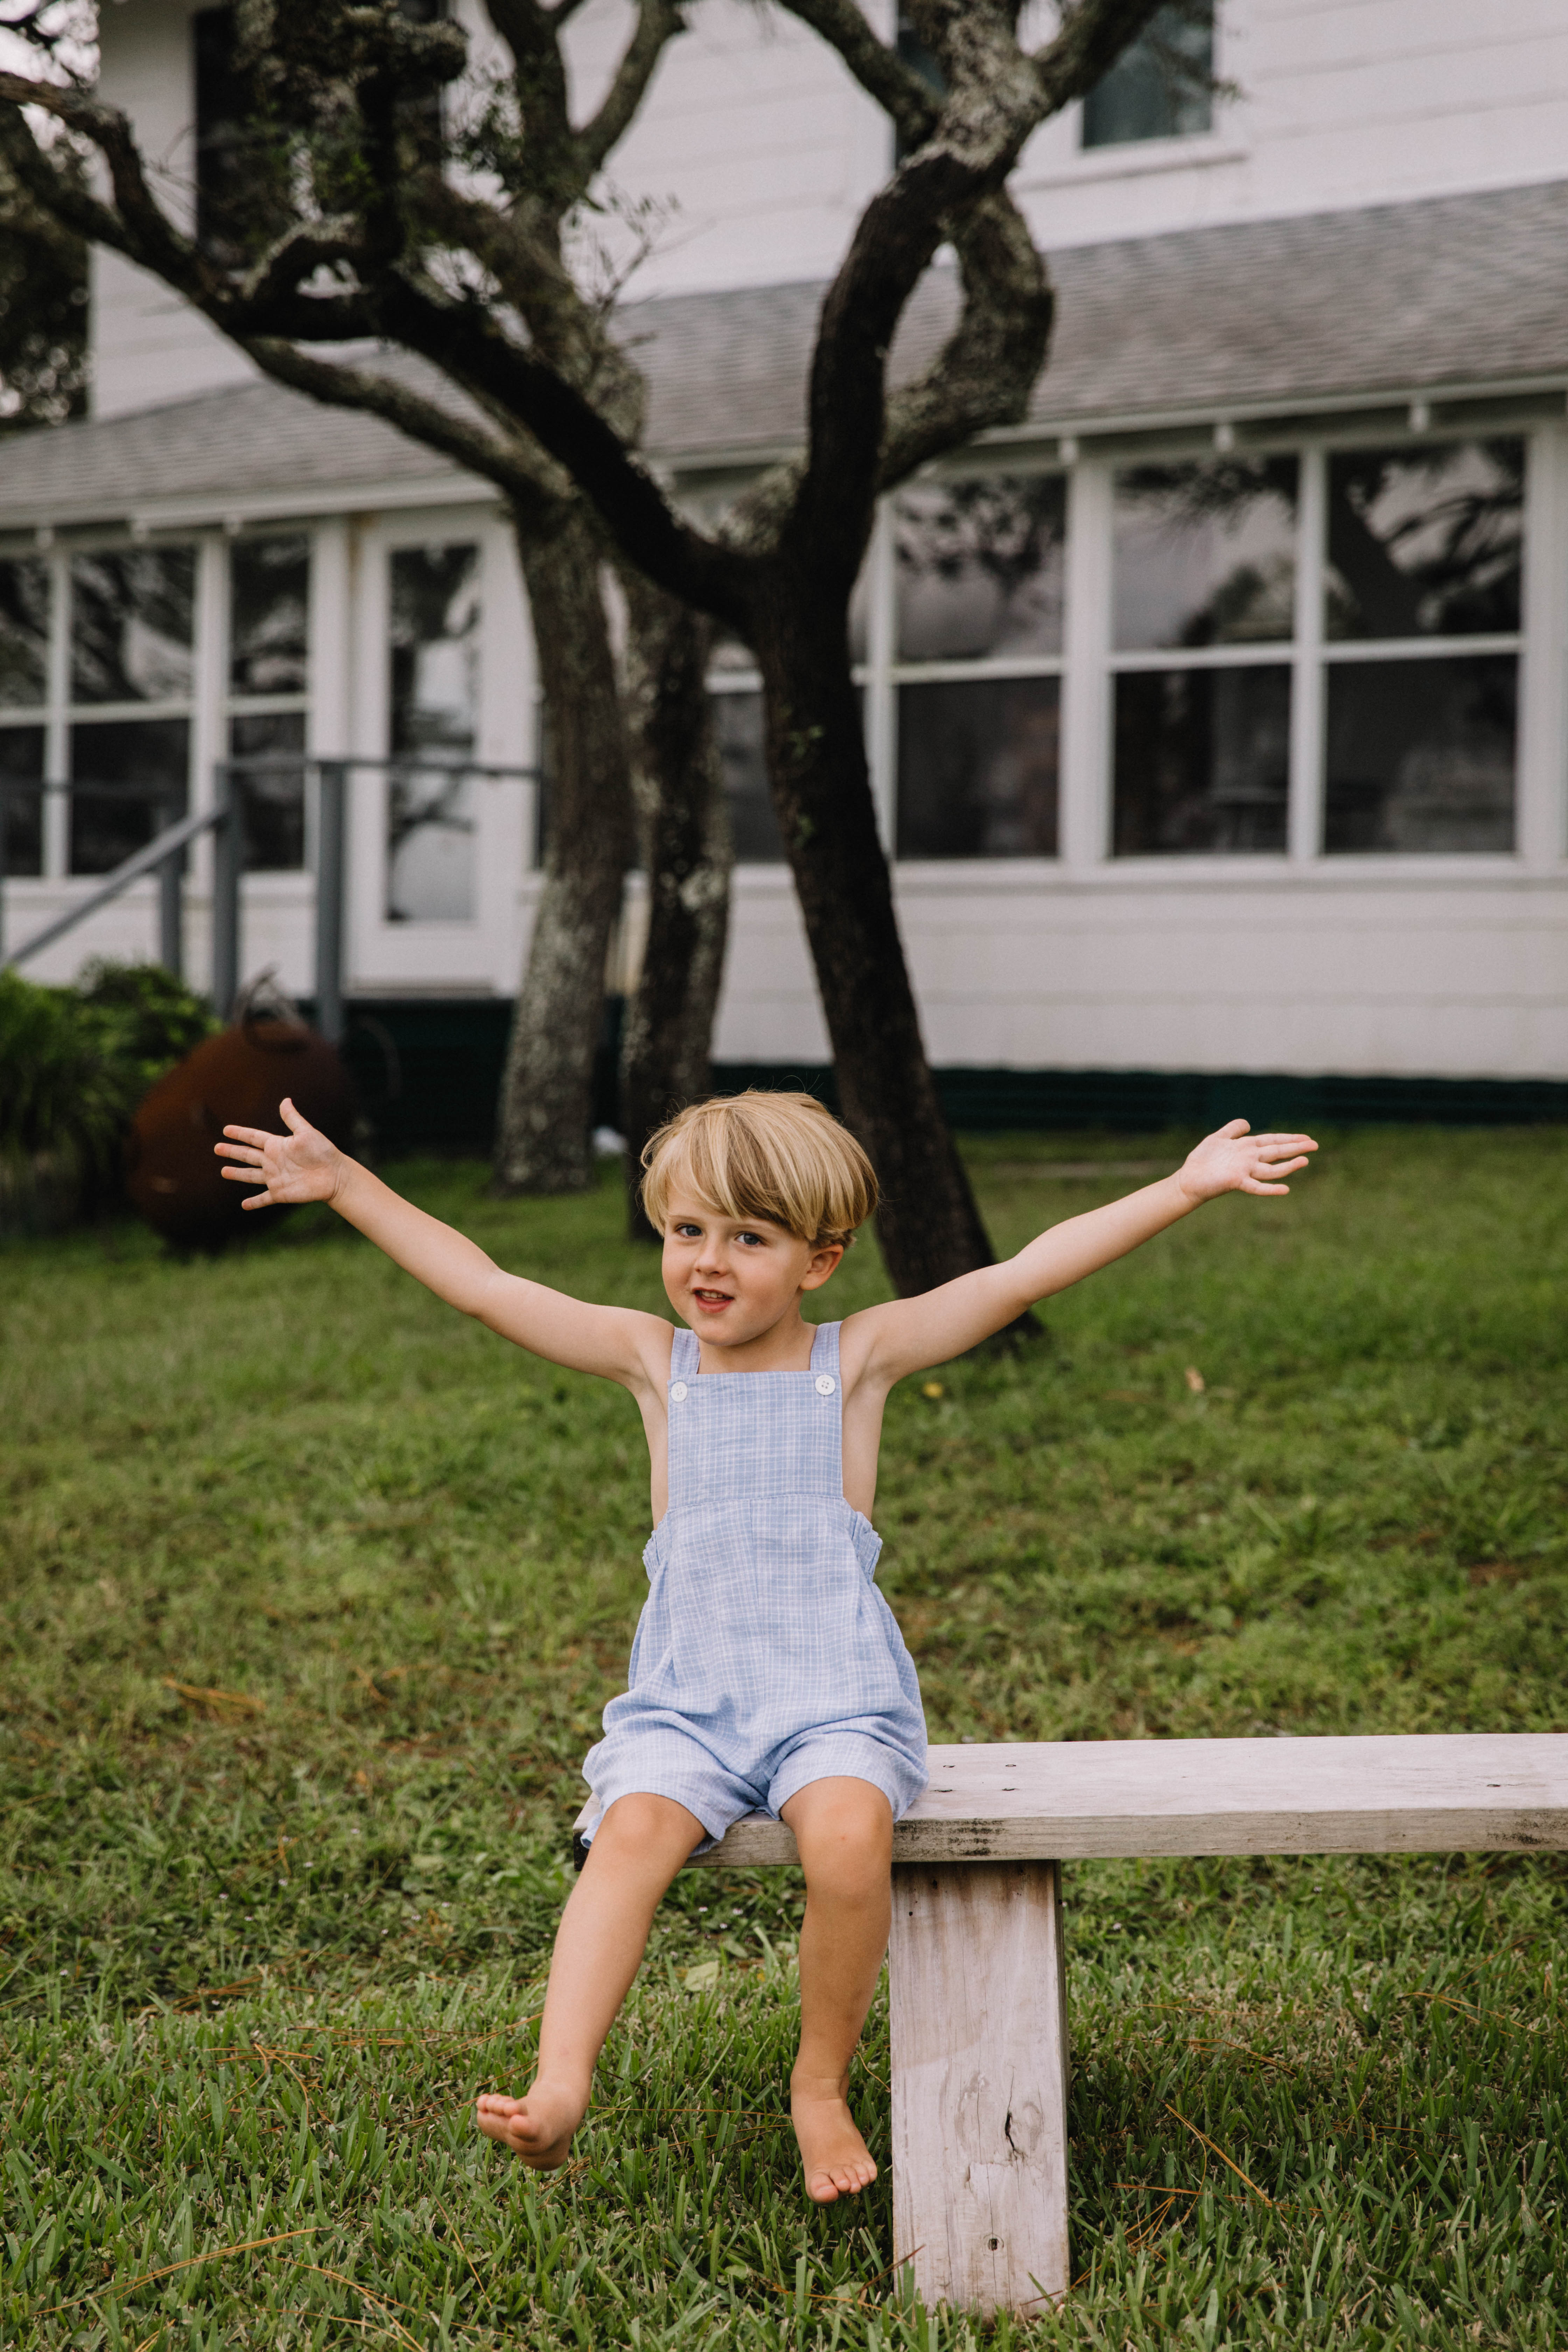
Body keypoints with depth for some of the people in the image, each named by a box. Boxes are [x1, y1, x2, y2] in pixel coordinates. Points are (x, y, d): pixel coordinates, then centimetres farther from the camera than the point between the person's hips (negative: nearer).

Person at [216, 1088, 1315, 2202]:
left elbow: (1026, 1273, -3)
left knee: (849, 1835, -30)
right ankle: (560, 2088, -35)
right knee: (635, 1827, -28)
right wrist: (346, 1182, 10)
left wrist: (1185, 1187, -8)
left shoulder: (857, 1357, 4)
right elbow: (485, 1285, 10)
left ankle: (822, 2089, -9)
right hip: (687, 1702, 2)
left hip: (836, 1698, -2)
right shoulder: (655, 1359, 9)